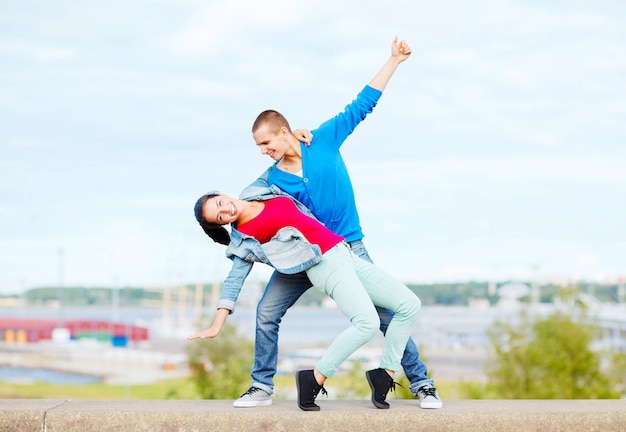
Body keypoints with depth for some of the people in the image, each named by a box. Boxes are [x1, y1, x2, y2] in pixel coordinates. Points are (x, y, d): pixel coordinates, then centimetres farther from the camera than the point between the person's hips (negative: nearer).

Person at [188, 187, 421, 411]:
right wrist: (217, 326, -12)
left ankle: (385, 375, 6)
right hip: (326, 265, -7)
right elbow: (234, 280, -8)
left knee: (409, 305, -2)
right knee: (367, 322, -30)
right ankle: (314, 380, -17)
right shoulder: (246, 238, -8)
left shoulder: (257, 192, 10)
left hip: (345, 254, 7)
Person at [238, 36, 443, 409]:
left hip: (349, 247, -2)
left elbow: (362, 105, -2)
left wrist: (394, 61, -1)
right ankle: (262, 387, 5)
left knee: (388, 313, -4)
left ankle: (421, 382, 6)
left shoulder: (325, 141, -6)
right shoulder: (271, 181, -3)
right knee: (266, 313, -8)